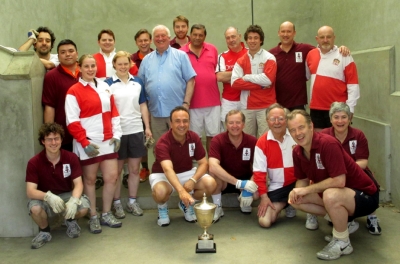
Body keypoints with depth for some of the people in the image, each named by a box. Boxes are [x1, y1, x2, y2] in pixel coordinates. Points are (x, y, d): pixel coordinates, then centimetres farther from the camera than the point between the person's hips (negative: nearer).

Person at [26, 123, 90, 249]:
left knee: (84, 206, -30)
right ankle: (45, 231, 1)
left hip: (67, 195, 1)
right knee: (35, 208, -35)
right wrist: (48, 196, -43)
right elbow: (30, 191, -21)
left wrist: (74, 200, -37)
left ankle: (70, 221, 10)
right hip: (45, 199, -1)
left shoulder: (71, 157, -11)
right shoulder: (34, 163, -16)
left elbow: (78, 183, -15)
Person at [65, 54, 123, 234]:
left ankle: (106, 214, 22)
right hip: (88, 143, -5)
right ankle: (93, 217, 19)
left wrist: (116, 135, 3)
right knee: (90, 180, 7)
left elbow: (113, 112, 11)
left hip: (107, 141, 5)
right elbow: (72, 122, -12)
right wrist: (84, 142, -16)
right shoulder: (74, 91, -7)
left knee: (112, 176, 6)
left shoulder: (104, 87, 9)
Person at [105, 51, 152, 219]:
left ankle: (132, 202, 22)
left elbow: (143, 106, 10)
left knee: (135, 169, 9)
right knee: (117, 170, 8)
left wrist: (147, 127, 6)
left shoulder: (138, 82, 7)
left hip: (136, 130, 3)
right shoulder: (108, 84, -3)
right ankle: (117, 203, 20)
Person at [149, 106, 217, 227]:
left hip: (186, 173, 5)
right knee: (161, 191, -39)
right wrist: (181, 191, -61)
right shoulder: (162, 143, -28)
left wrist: (193, 180, -30)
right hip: (162, 174, -4)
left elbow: (203, 163, -9)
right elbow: (168, 170, -44)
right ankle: (162, 208, 1)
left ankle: (186, 204, 10)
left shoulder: (194, 138, -12)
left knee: (211, 184, -21)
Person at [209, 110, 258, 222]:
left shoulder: (253, 141, -15)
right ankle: (217, 207, -10)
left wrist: (248, 188, -31)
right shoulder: (217, 140, -22)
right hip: (223, 181, -2)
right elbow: (213, 167, -36)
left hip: (245, 180, 2)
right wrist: (239, 183, -41)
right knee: (214, 172, -34)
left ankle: (244, 201, 11)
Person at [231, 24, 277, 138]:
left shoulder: (269, 58, -1)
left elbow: (268, 79, -15)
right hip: (247, 107, 4)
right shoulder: (241, 60, 9)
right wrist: (259, 84, -10)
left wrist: (247, 77, -5)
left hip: (266, 106, -3)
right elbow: (234, 82, -4)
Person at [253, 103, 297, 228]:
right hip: (277, 187, 1)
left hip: (298, 182, -1)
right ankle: (285, 204, 20)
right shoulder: (262, 143, -5)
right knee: (264, 221, -11)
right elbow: (259, 172, -3)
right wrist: (264, 196, -9)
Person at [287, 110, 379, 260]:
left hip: (364, 195, -8)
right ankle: (342, 221, 13)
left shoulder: (328, 144, -28)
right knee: (296, 200, 2)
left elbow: (339, 181, -32)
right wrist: (296, 192, -17)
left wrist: (307, 190, -25)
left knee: (331, 196, -38)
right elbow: (303, 179, 7)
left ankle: (342, 243, -10)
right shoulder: (297, 152, -4)